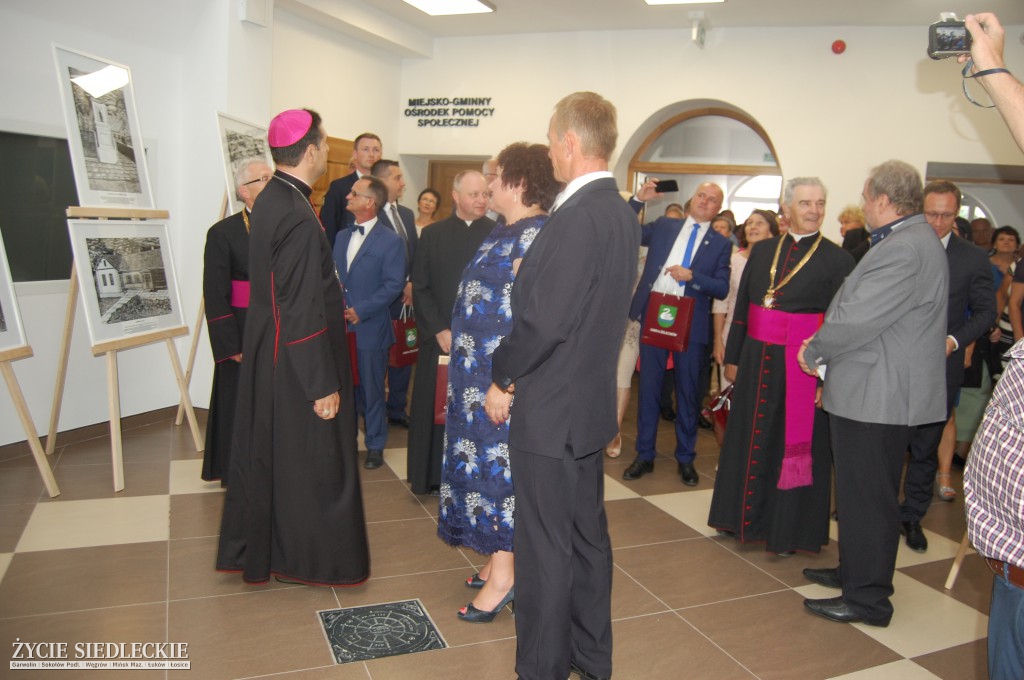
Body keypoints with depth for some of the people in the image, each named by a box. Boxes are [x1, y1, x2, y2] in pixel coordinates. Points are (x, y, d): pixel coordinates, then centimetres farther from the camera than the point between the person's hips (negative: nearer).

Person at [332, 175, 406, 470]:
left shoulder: (391, 241, -6)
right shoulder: (342, 237, 14)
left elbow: (394, 285, -12)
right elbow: (334, 277, 18)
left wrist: (360, 310, -17)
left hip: (370, 328, -5)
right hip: (342, 326, 6)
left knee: (371, 390, 5)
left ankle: (375, 446, 19)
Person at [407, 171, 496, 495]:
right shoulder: (433, 234, 5)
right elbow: (420, 288, 3)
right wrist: (439, 331, -6)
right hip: (440, 338, 1)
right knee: (437, 408, 6)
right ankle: (435, 476, 18)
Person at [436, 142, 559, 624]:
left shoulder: (538, 233, -16)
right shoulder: (504, 232, 13)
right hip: (477, 370, 10)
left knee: (498, 462, -1)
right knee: (483, 458, 15)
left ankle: (503, 576, 12)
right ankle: (499, 560, 29)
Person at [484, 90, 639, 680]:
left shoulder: (577, 216, -21)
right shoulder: (623, 214, 8)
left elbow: (544, 320, -23)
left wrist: (502, 377, -8)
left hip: (550, 410, -10)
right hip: (593, 403, 10)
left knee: (546, 548, 4)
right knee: (588, 537, 20)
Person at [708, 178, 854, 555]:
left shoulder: (838, 260, -6)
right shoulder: (762, 251, 7)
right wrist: (732, 357, 10)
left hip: (802, 367, -4)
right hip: (757, 362, 5)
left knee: (794, 447, 6)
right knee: (749, 441, 15)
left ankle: (788, 530, 23)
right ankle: (746, 517, 33)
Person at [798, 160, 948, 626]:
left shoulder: (906, 248, -21)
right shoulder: (908, 240, 14)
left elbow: (857, 318, -24)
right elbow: (862, 311, 17)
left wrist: (814, 352, -8)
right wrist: (822, 347, 7)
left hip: (878, 396, -11)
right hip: (879, 391, 11)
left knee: (867, 496, 0)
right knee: (863, 491, 20)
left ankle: (867, 598, 12)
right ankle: (855, 571, 35)